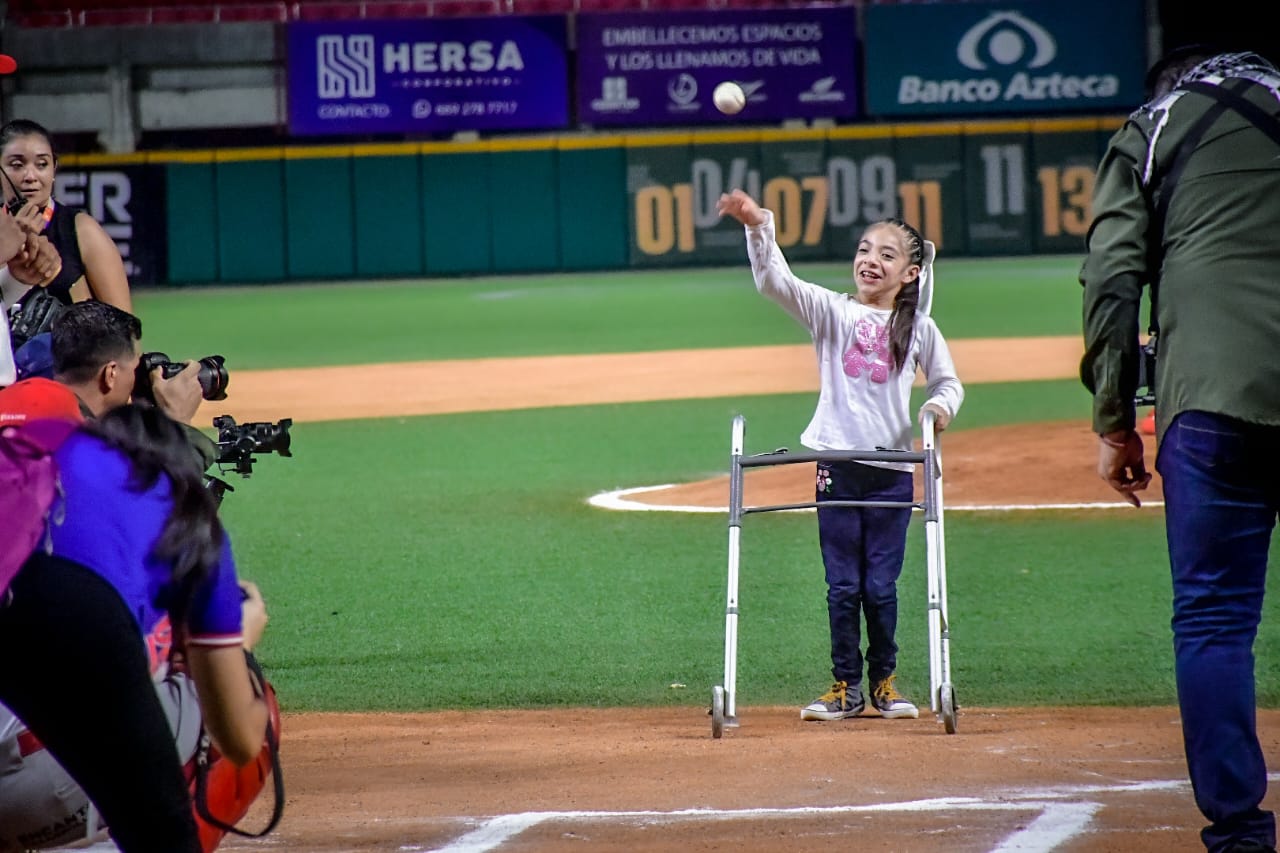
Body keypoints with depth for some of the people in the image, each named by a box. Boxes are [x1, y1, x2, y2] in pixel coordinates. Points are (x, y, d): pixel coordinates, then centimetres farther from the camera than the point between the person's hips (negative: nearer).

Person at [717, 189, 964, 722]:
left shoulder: (919, 328, 5)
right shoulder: (832, 312, 1)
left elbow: (948, 382, 15)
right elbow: (775, 282, -11)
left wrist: (942, 405, -9)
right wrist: (758, 227, -27)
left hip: (893, 468, 0)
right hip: (837, 462, 0)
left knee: (881, 586, 4)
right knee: (843, 585, 4)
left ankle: (884, 682, 20)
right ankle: (846, 687, 13)